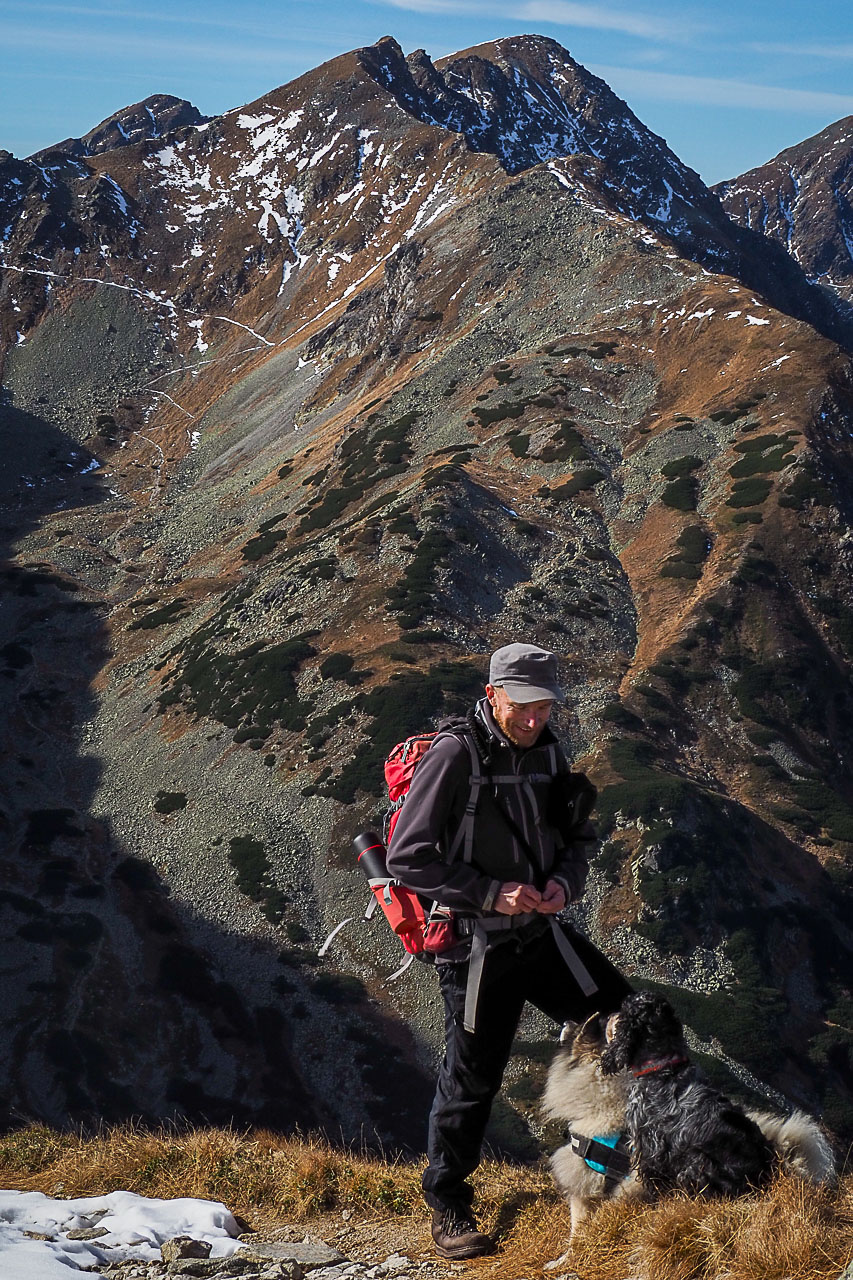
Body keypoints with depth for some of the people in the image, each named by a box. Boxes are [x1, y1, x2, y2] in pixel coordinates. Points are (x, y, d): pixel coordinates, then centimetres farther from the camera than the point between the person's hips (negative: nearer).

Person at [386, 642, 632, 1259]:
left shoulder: (547, 751, 4)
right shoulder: (454, 755, -16)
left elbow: (577, 837, 16)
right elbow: (408, 857, -17)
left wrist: (565, 881, -6)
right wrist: (489, 894, -22)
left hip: (543, 932, 6)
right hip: (477, 947, -6)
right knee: (471, 1077, 3)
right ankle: (449, 1208, 22)